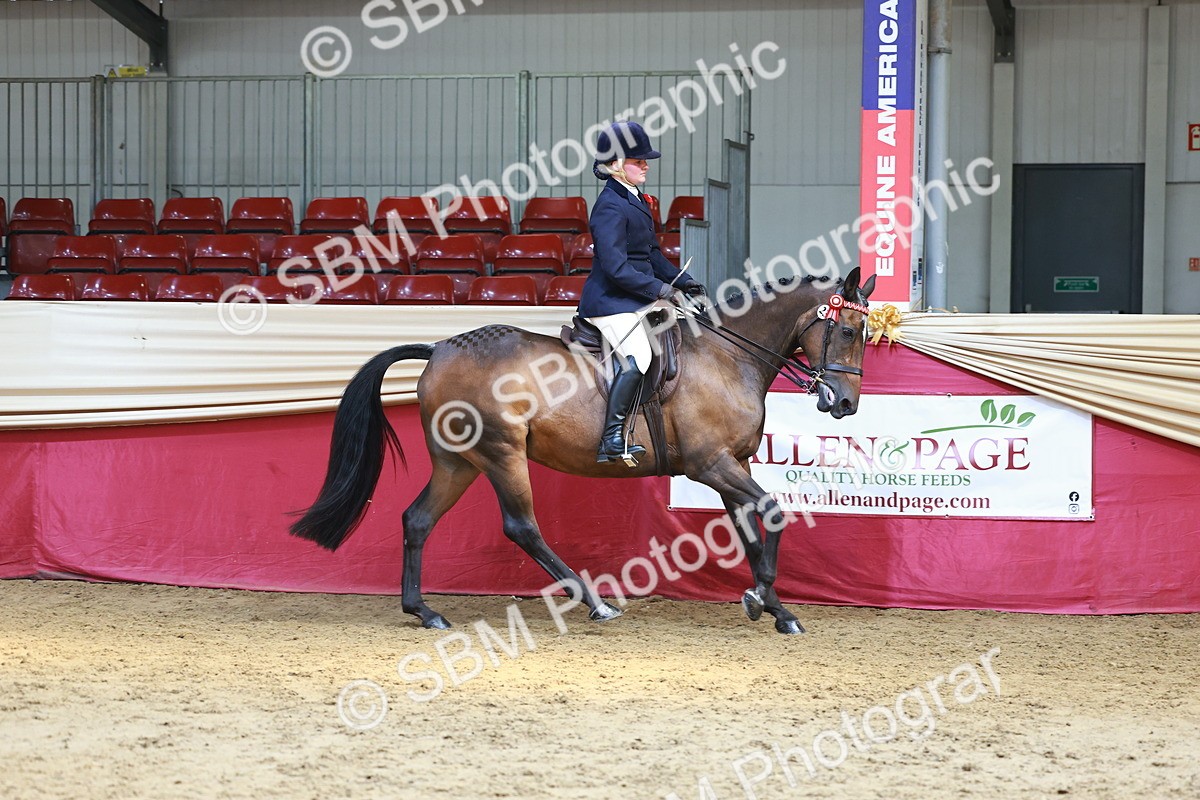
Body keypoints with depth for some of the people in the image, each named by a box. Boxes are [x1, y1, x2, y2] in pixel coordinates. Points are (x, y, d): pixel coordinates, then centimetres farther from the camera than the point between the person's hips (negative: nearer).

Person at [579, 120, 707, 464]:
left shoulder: (635, 199, 14)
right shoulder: (611, 207, -18)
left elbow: (652, 253, 22)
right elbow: (617, 268, -25)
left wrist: (683, 281, 12)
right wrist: (660, 289, -22)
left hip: (635, 300, 11)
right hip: (611, 303, -11)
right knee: (636, 359, -26)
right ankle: (612, 439, -20)